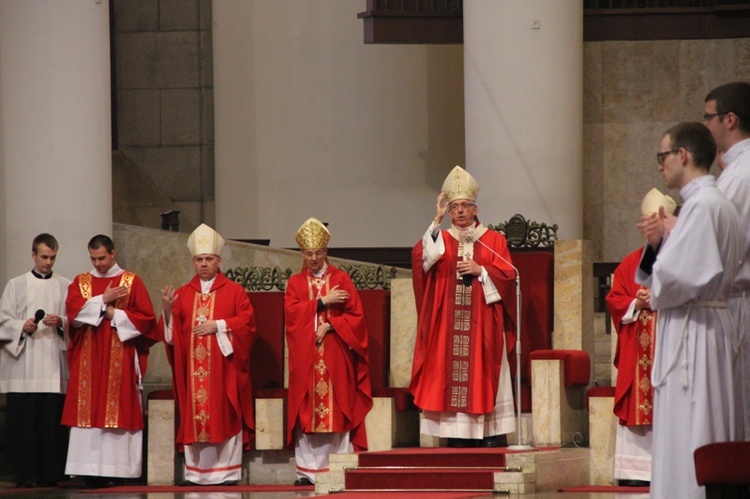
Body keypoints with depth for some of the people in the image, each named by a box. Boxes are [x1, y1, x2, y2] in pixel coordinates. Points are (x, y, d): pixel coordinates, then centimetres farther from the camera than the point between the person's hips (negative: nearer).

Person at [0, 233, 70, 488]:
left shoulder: (65, 286, 13)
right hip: (24, 363, 0)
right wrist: (22, 326, -12)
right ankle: (24, 473, -3)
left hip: (54, 361, 0)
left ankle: (49, 473, -2)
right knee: (23, 417, -6)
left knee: (53, 417, -6)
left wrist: (61, 322, -11)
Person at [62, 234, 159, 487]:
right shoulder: (81, 282, 13)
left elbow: (146, 316, -1)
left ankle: (116, 471, -7)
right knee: (89, 410, -3)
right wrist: (103, 300, -9)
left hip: (120, 359, -2)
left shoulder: (131, 281, 6)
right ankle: (91, 473, -4)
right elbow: (73, 310, -4)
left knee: (119, 409, -7)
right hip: (88, 359, 2)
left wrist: (114, 314, -8)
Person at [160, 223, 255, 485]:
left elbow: (247, 322, -4)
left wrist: (218, 325, -13)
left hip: (223, 367, -3)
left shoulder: (234, 291, 6)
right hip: (193, 368, 3)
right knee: (194, 417, -1)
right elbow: (170, 331, 7)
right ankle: (195, 472, 2)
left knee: (224, 417, -5)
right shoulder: (182, 294, 13)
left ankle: (228, 472, -3)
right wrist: (167, 310, -11)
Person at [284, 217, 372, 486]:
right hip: (306, 358, 1)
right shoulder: (295, 282, 11)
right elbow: (292, 312, -6)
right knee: (307, 412, -2)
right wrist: (323, 302, -12)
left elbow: (355, 316, 1)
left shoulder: (340, 279, 7)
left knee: (336, 411, -5)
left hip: (335, 356, -1)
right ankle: (307, 471, -1)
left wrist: (329, 326, -11)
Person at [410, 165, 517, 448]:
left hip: (482, 325, -1)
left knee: (483, 375, -5)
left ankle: (492, 439, -4)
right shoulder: (441, 239, 12)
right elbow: (422, 256, -9)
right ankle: (458, 440, -4)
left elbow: (507, 275, 1)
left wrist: (480, 270, -13)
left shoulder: (493, 240, 10)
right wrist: (437, 220, -15)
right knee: (452, 375, -4)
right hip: (449, 325, 1)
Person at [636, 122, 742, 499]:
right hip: (708, 326, 10)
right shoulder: (717, 203, 16)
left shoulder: (701, 206, -15)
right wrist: (659, 242, 1)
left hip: (691, 332, -10)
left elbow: (676, 275, -23)